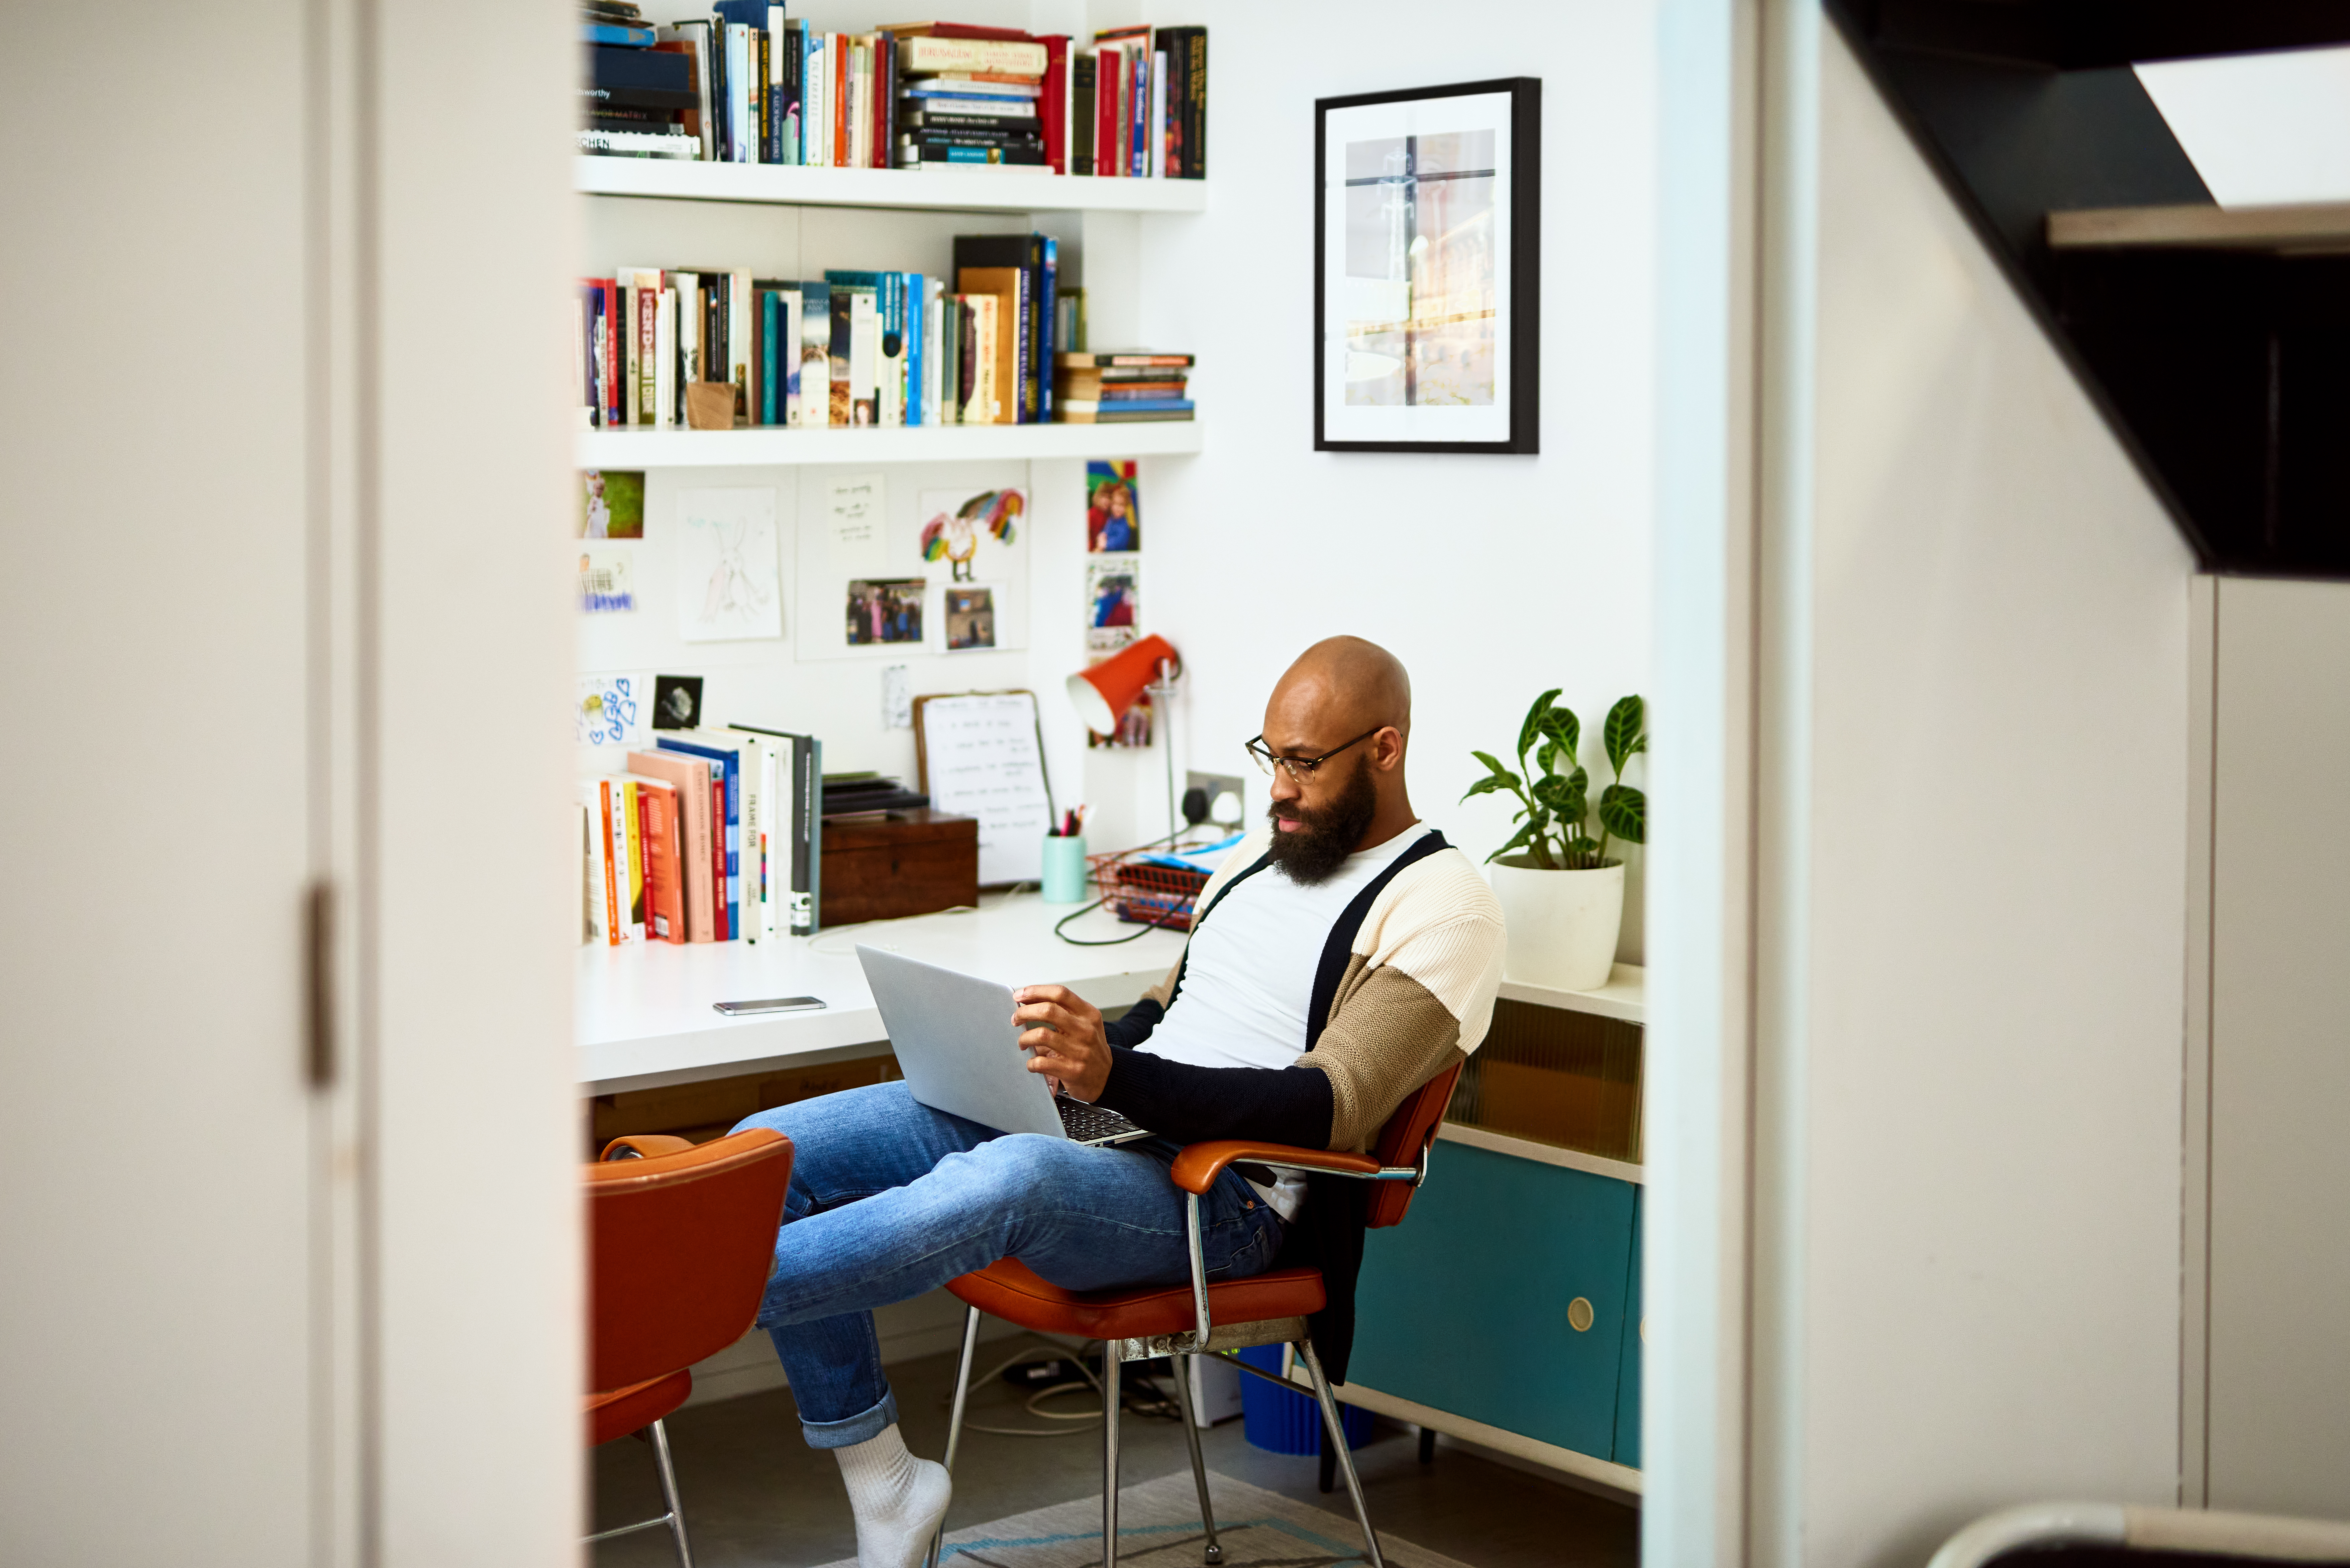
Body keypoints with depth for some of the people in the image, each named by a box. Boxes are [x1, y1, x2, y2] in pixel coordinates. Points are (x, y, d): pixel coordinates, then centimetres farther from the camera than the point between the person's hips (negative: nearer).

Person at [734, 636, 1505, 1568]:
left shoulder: (1443, 907, -6)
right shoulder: (1263, 854, 21)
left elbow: (1330, 1108, -17)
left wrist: (1116, 1079, -31)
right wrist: (1083, 1055, 7)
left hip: (1226, 1192, -8)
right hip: (1092, 1119, 9)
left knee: (1013, 1178, -42)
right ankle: (882, 1484, -1)